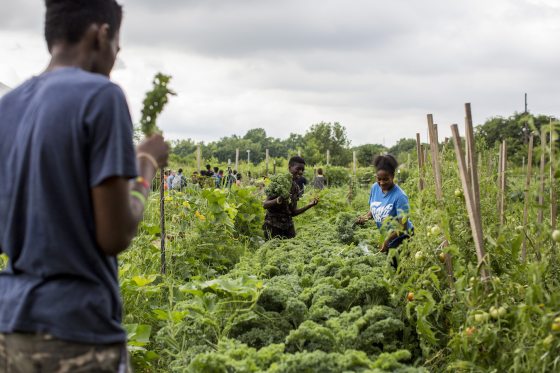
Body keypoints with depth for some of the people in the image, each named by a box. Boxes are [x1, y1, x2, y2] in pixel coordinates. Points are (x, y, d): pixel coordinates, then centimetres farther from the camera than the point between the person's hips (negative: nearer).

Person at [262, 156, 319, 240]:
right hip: (273, 225, -6)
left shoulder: (296, 188, 9)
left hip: (288, 225, 6)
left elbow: (292, 212, 12)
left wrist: (309, 205, 0)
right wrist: (278, 200, -34)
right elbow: (265, 205, -14)